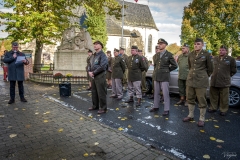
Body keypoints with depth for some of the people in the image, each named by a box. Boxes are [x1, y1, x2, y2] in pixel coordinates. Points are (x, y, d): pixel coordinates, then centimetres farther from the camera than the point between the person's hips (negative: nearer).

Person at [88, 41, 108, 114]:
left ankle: (103, 108, 8)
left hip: (100, 76, -8)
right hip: (93, 76, 8)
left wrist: (93, 72, -15)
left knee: (101, 93, -2)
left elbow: (102, 66, -19)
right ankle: (95, 106, 30)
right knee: (94, 92, 16)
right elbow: (89, 65, 18)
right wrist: (89, 71, -2)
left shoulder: (102, 55, -9)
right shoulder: (93, 55, 16)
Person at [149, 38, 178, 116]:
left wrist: (167, 70, 3)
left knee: (165, 94, -3)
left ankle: (166, 109, 6)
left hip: (164, 77, -5)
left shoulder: (169, 55, -4)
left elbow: (175, 65, 0)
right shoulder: (156, 55, 11)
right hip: (156, 77, 5)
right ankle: (156, 107, 24)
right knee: (156, 93, 12)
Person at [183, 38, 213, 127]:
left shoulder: (206, 54, -5)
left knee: (202, 100, 1)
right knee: (190, 98, 12)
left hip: (201, 81, -5)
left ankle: (202, 119, 15)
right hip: (190, 79, 5)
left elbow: (210, 69, 4)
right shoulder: (190, 55, 7)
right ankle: (190, 115, 27)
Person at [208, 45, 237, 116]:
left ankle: (223, 110, 16)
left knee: (224, 98, 3)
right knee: (213, 96, 12)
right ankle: (213, 108, 26)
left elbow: (233, 71, 8)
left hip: (224, 82, -3)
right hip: (214, 81, 4)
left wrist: (227, 76, 8)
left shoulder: (231, 59, 2)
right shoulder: (215, 58, 13)